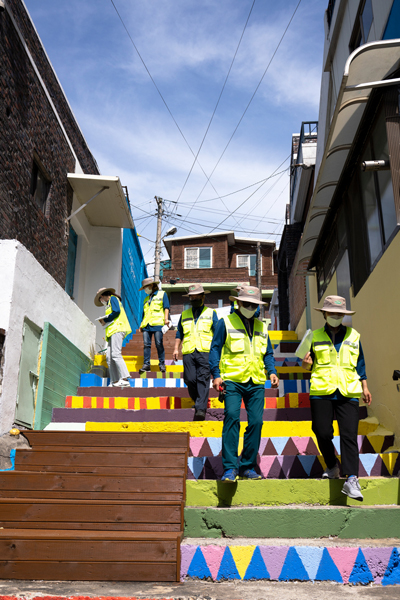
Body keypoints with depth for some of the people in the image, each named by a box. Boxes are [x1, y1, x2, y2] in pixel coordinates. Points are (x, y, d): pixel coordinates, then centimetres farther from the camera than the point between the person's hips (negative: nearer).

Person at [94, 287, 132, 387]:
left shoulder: (113, 298, 6)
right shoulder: (110, 303, 32)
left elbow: (116, 311, -11)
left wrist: (105, 320, -3)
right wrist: (105, 322, 16)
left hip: (117, 329, -10)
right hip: (113, 331, 10)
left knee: (115, 354, -20)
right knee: (109, 357, 0)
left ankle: (125, 379, -26)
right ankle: (114, 382, -5)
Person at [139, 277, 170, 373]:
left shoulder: (162, 294, 11)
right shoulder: (146, 299, 28)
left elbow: (166, 307, 2)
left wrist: (166, 319, -11)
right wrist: (141, 324, 19)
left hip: (157, 324, -5)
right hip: (146, 325, 5)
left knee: (159, 344, -7)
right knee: (146, 344, -3)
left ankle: (162, 364, 1)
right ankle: (146, 364, -2)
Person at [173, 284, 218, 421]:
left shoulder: (210, 313, 13)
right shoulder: (184, 314, 20)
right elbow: (179, 334, 22)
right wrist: (176, 348, 12)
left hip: (205, 352, -2)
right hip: (188, 352, 3)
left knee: (203, 380, -10)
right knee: (190, 380, -4)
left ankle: (201, 409, -12)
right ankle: (199, 402, 19)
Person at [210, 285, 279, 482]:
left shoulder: (261, 327, 19)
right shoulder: (225, 323, 4)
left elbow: (268, 353, 23)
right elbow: (215, 348, 1)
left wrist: (272, 372, 5)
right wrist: (216, 374, -10)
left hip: (256, 382, 4)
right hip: (233, 380, -4)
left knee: (256, 421, -1)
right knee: (232, 417, -16)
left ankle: (248, 466, 12)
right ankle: (230, 467, -11)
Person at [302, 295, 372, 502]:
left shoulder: (353, 335, 12)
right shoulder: (315, 336, 9)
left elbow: (360, 364, 18)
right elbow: (309, 365, 13)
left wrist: (364, 387, 14)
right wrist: (306, 363, -9)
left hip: (347, 393, 0)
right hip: (321, 391, 0)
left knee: (349, 435, -9)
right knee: (322, 433, 0)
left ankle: (351, 479, -9)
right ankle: (332, 467, 26)